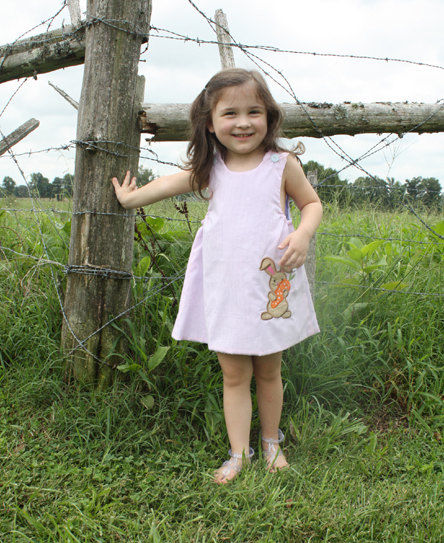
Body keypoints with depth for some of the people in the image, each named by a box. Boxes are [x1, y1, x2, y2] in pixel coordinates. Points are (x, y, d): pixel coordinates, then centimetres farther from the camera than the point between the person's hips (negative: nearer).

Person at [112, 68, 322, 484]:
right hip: (224, 290, 2)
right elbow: (172, 183, 21)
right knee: (234, 375, 5)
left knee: (268, 372, 13)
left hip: (273, 289, -1)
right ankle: (238, 453, 17)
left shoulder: (282, 164, -3)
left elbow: (312, 203, 7)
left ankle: (271, 441, 34)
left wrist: (303, 234, -13)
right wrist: (131, 197, 33)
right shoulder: (210, 169, 4)